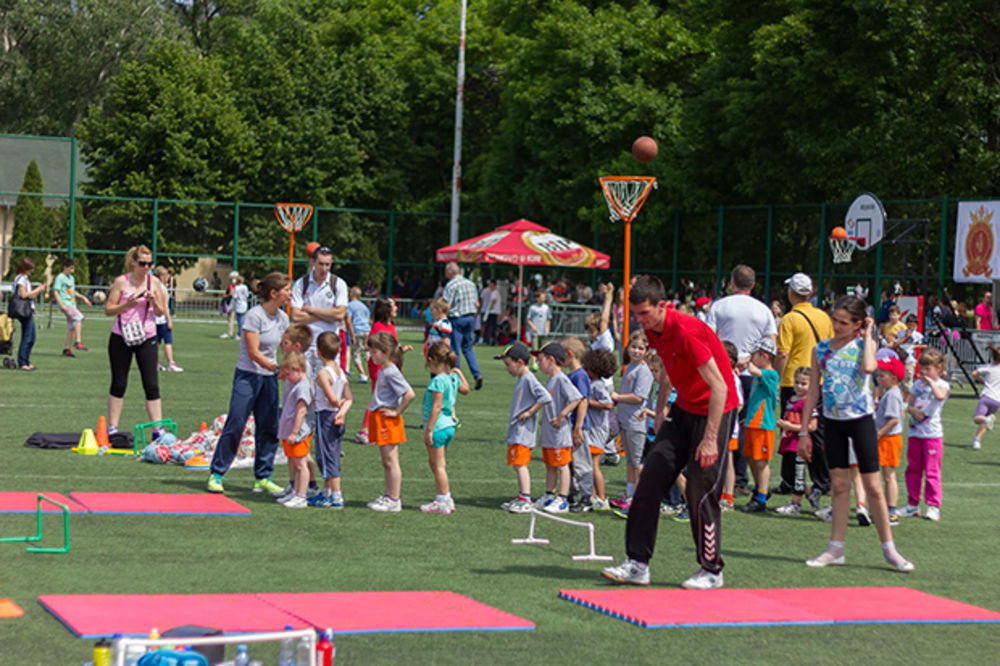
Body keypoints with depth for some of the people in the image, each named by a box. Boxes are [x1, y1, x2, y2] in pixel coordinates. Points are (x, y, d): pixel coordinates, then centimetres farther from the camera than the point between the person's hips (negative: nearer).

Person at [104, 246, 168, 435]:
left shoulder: (154, 282, 4)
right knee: (119, 384, 5)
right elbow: (108, 310, -3)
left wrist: (154, 301, -11)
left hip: (147, 338, 2)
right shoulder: (121, 281, -3)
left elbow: (160, 312, 9)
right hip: (121, 338, -2)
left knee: (152, 385, -2)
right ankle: (112, 427, 13)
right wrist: (127, 304, -18)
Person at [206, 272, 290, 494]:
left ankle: (263, 477, 12)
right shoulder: (254, 315, -14)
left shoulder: (282, 318, 7)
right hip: (248, 375, -6)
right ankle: (217, 474, 2)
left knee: (269, 428, 5)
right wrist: (276, 368, -23)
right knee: (235, 425, -7)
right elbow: (253, 352, -17)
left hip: (270, 378, 7)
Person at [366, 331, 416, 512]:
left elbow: (410, 394, -26)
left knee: (391, 462, -5)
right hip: (379, 420, 10)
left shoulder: (391, 372, -18)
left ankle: (394, 501, -2)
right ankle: (388, 496, 23)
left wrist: (397, 412, -17)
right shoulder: (382, 370, 11)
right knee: (386, 462, 15)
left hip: (388, 421, -10)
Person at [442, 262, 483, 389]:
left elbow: (446, 306, -17)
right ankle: (477, 375, 0)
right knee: (468, 348, 14)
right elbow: (477, 304, 13)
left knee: (454, 349, 1)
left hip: (457, 318, -7)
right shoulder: (470, 283, 10)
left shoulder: (451, 285, -12)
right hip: (470, 317, 7)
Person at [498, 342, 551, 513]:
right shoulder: (521, 379, 16)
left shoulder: (529, 379, -15)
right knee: (517, 465, 14)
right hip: (516, 432, 10)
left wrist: (530, 412, -19)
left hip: (523, 432, -10)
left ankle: (526, 501, -15)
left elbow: (546, 397, -25)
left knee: (520, 464, -13)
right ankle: (521, 498, 21)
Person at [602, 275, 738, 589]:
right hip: (684, 410, 8)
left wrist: (710, 439, -27)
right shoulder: (654, 331, 0)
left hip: (715, 412, -8)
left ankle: (712, 570, 8)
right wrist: (660, 411, 20)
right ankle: (638, 564, 4)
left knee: (700, 490, -8)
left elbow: (719, 387, -26)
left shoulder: (686, 332, -26)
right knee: (651, 478, 0)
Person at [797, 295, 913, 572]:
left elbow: (869, 366, -28)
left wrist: (868, 335, -13)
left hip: (861, 419, -3)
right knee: (840, 485, 7)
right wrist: (804, 432, 5)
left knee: (872, 486, -1)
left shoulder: (864, 344, -3)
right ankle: (836, 548, 12)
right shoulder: (821, 349, 5)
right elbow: (813, 392, 8)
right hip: (833, 421, 3)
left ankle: (889, 548, 6)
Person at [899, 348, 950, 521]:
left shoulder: (942, 385, -4)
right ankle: (913, 505, 19)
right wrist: (913, 410, -10)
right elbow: (909, 405, 11)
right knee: (913, 469, 10)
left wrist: (930, 381, -19)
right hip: (914, 432, 6)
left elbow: (940, 396, -27)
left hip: (932, 434, -6)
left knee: (932, 471, -5)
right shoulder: (917, 384, 13)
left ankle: (934, 506, -1)